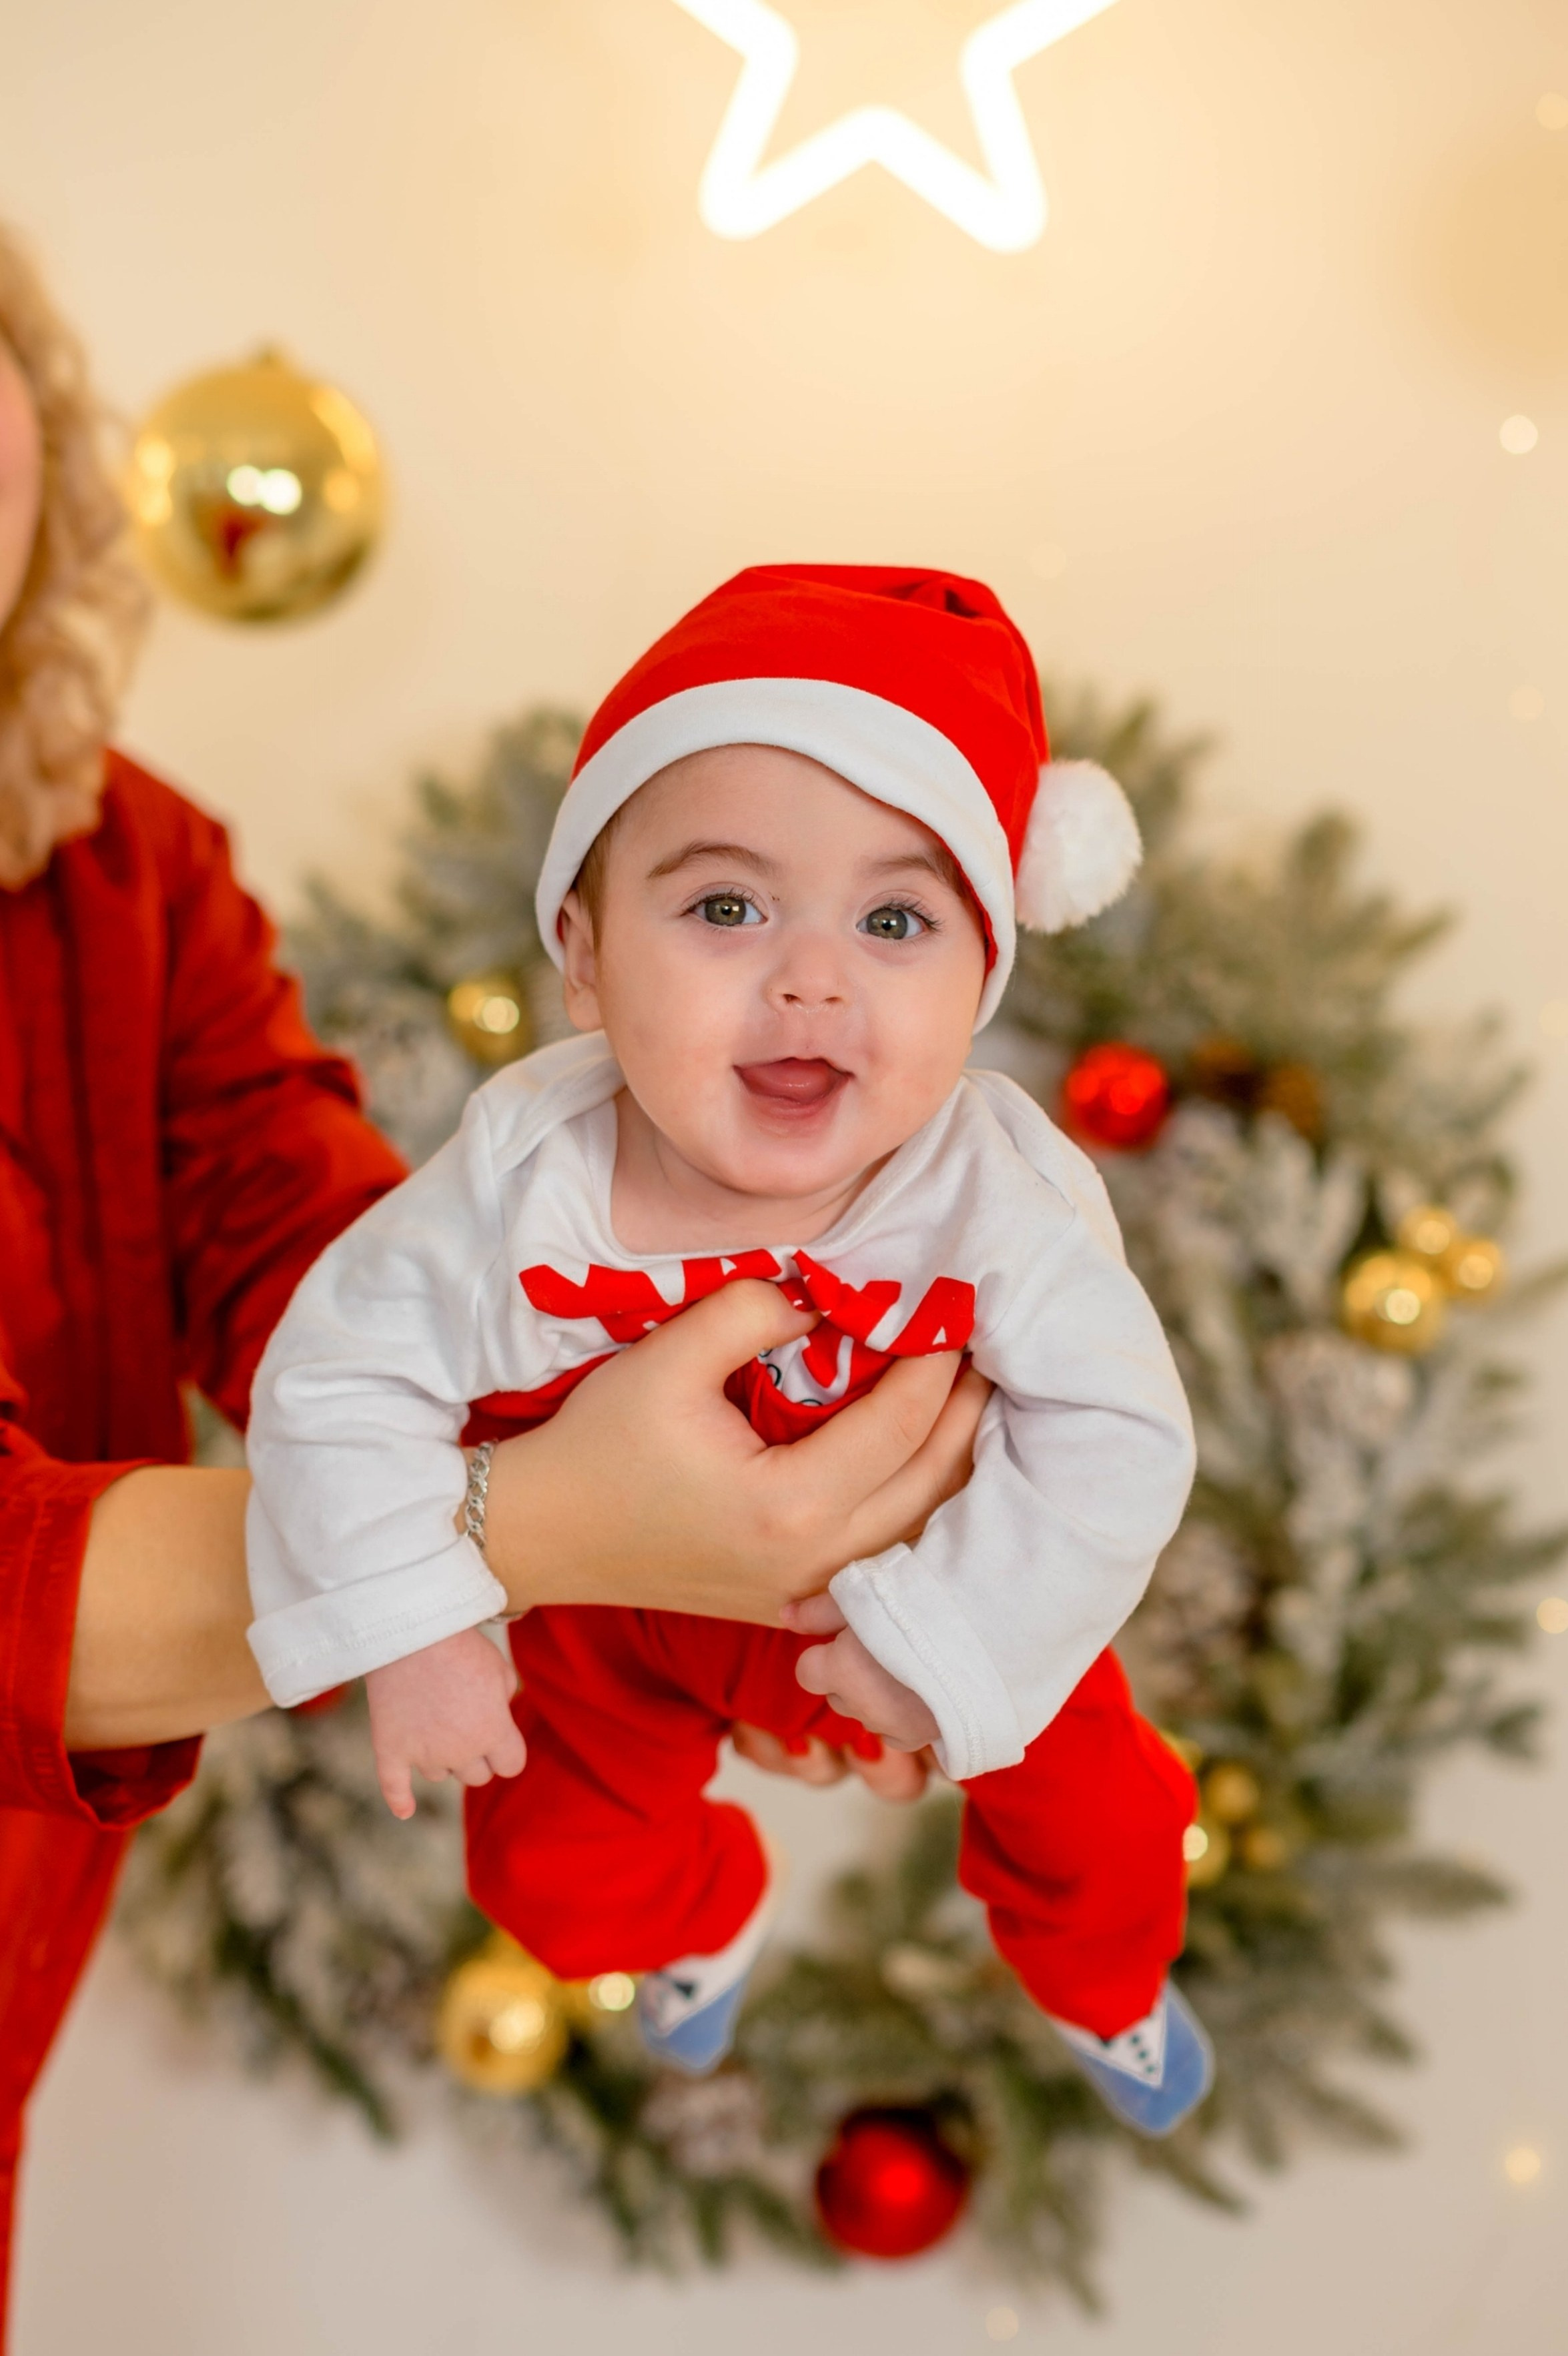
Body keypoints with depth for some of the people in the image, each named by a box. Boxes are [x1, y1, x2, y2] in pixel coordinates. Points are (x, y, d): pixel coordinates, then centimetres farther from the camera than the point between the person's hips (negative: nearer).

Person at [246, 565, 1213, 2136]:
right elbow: (340, 1383, -25)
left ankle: (1101, 1985, 49)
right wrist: (413, 1634, -29)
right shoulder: (520, 1190, -35)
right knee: (556, 1873, 14)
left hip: (929, 1591, 0)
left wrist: (946, 1639, -34)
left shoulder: (1003, 1194, -35)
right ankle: (711, 1915, 55)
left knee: (1092, 1802, 8)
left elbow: (1116, 1438, -30)